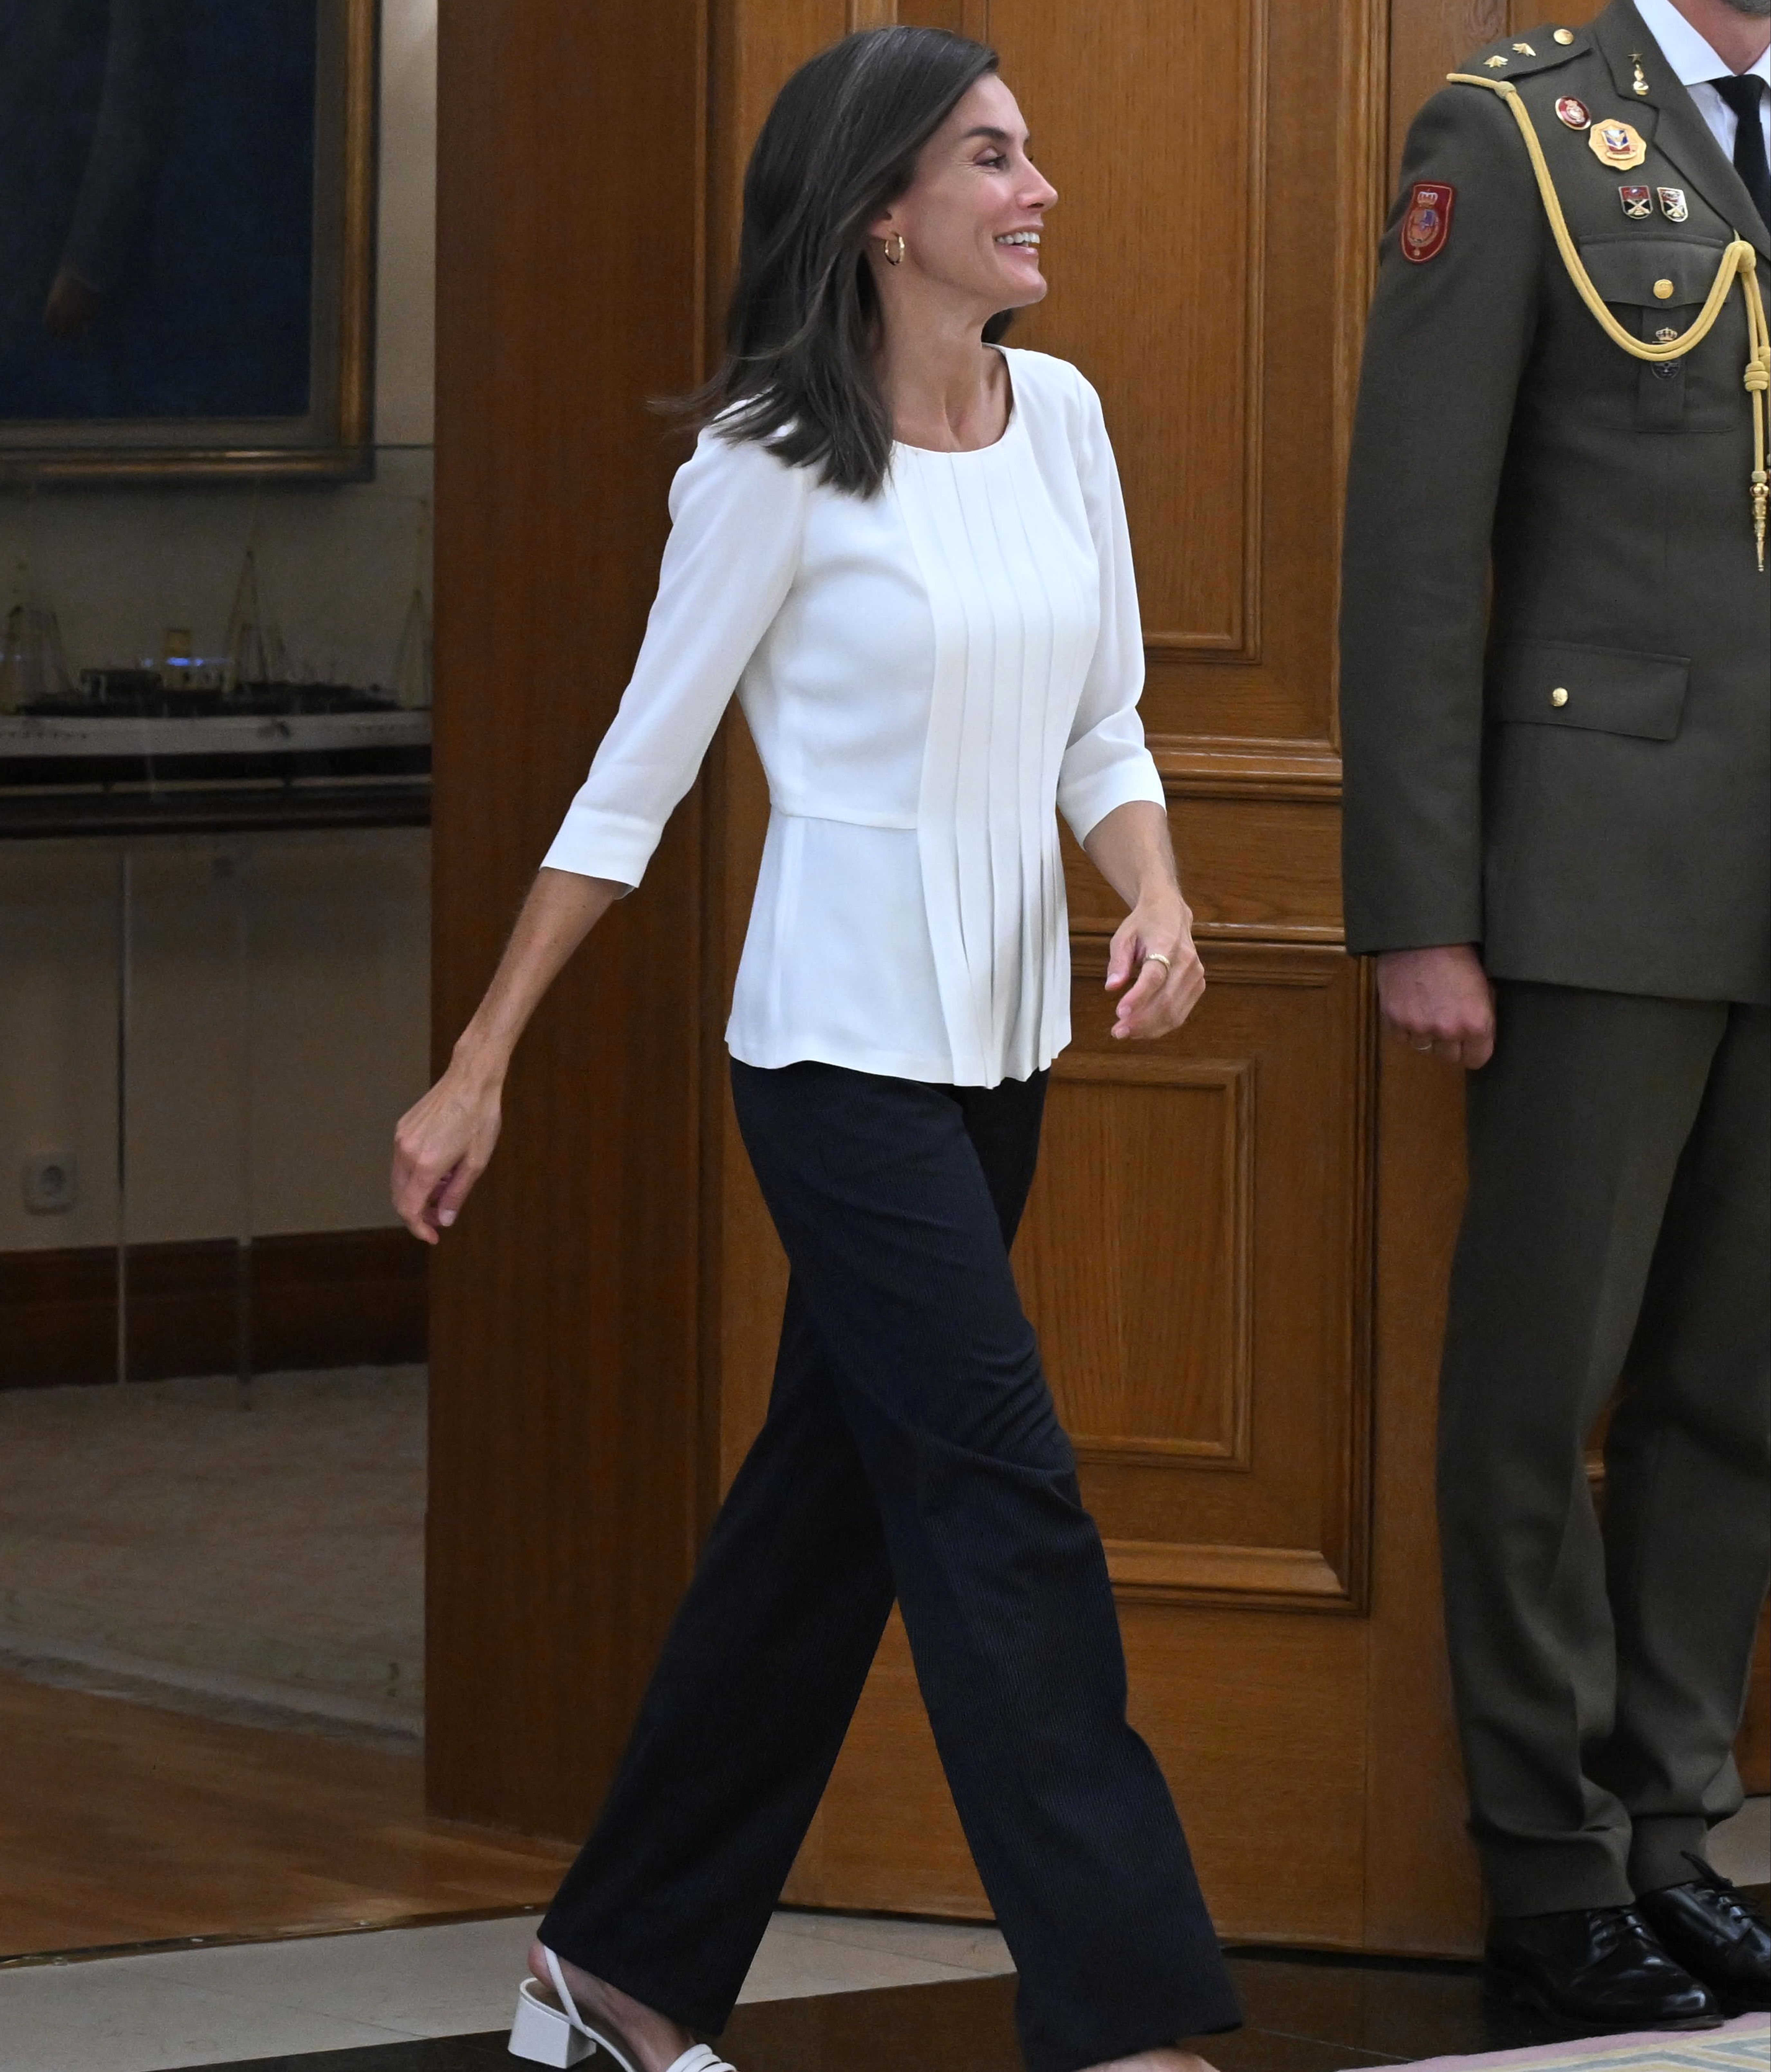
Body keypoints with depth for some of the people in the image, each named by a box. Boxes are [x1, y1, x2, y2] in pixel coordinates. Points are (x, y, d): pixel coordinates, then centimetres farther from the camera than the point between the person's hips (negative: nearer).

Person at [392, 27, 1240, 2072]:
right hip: (844, 1052, -7)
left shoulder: (1061, 418, 6)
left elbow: (1102, 726, 13)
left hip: (997, 1053, 7)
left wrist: (1154, 898, -8)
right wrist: (476, 1072, -5)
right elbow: (633, 782, -6)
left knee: (832, 1500, 12)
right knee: (1006, 1501, -11)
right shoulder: (774, 468, -11)